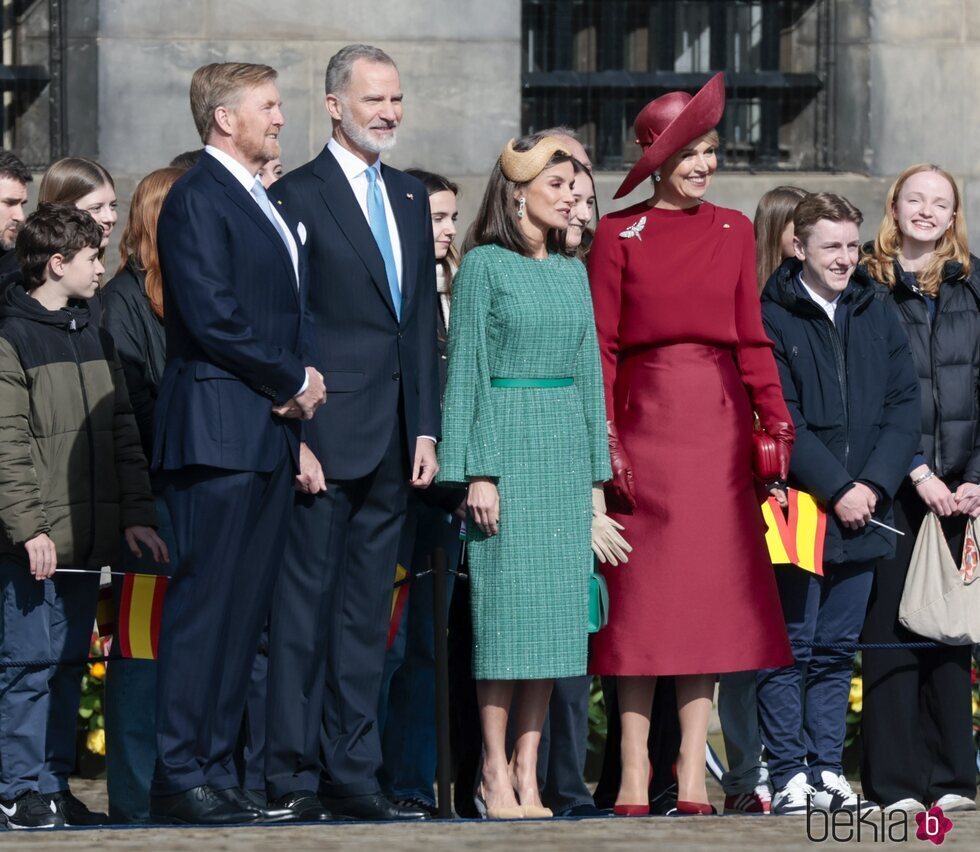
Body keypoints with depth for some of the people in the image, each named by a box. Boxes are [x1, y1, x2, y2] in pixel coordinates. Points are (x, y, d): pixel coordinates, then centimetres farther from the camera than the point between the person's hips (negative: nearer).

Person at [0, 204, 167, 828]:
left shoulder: (96, 337, 17)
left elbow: (122, 431, 17)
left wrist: (136, 514, 9)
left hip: (89, 536, 7)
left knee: (69, 661, 9)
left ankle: (55, 785, 15)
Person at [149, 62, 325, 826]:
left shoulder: (267, 206, 21)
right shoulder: (198, 198, -9)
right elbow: (213, 316, -17)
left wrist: (299, 388, 2)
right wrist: (294, 382, -9)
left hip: (269, 433, 9)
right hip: (219, 434, -9)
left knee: (245, 611, 8)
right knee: (205, 605, -9)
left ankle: (217, 772, 11)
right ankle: (181, 778, -8)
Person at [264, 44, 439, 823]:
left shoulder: (411, 198, 16)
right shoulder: (298, 196, -5)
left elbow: (423, 319, 16)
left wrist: (426, 428, 9)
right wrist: (296, 434, -14)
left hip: (393, 441, 7)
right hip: (327, 436, -7)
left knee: (367, 614, 9)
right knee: (305, 606, -4)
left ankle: (353, 774, 12)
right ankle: (292, 776, -1)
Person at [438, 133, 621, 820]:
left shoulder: (573, 274, 15)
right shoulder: (485, 266, -2)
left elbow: (588, 372, 16)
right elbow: (467, 370, -5)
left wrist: (597, 475, 11)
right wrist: (477, 470, -12)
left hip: (566, 450, 6)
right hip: (507, 439, -6)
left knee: (554, 608, 2)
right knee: (507, 599, -7)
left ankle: (527, 772, 4)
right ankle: (495, 772, -4)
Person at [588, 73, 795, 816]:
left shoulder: (734, 231, 12)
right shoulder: (620, 234, 2)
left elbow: (751, 336, 11)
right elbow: (601, 344, 0)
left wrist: (775, 417, -1)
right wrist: (603, 438, -9)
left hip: (718, 421, 3)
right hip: (645, 418, -3)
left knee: (712, 589, 0)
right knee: (641, 593, -3)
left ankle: (693, 769, 3)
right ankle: (635, 769, 0)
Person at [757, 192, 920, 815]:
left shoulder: (877, 316, 11)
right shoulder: (772, 319, -5)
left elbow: (905, 406, 7)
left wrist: (876, 484, -6)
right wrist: (836, 490, -14)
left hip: (862, 508, 5)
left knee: (837, 649, 9)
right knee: (791, 648, -3)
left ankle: (828, 771, 12)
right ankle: (790, 776, -1)